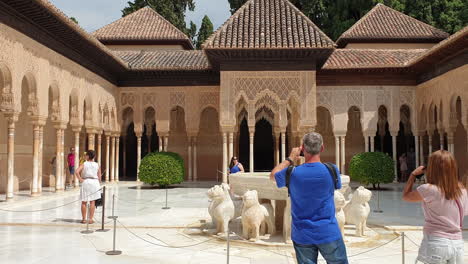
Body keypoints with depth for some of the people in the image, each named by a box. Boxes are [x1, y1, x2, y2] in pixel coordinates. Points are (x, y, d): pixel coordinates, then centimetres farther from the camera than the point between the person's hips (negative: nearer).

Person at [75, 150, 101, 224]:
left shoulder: (84, 164, -2)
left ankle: (84, 219, 13)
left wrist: (81, 179, -6)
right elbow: (99, 177, 5)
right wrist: (99, 185, 14)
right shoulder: (97, 165, 4)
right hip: (95, 182, 1)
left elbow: (76, 172, -17)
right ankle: (90, 219, 5)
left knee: (84, 202, 9)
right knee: (92, 202, 5)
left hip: (85, 182, -1)